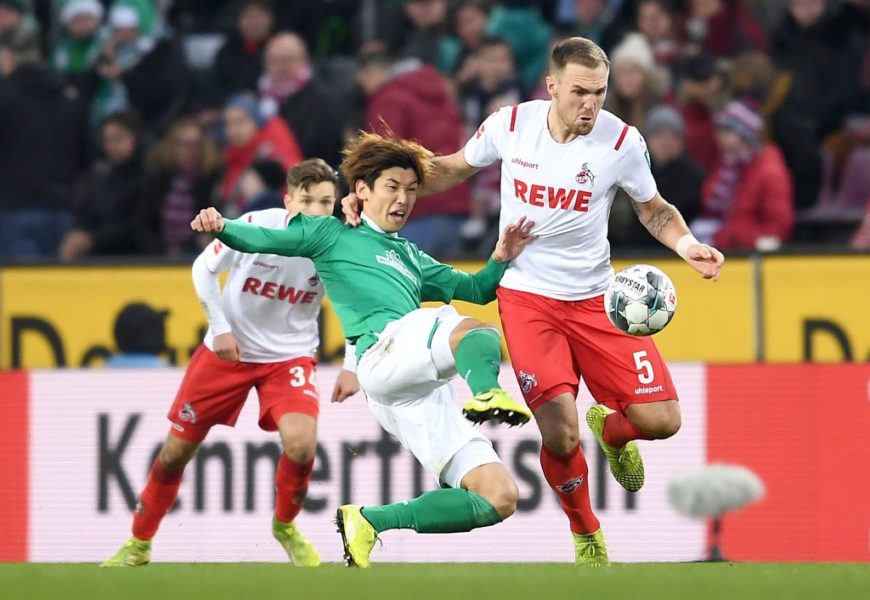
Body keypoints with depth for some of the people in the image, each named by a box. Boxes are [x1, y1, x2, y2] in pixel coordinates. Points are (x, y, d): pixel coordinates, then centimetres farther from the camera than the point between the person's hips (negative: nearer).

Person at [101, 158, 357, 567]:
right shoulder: (254, 227, -20)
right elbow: (203, 269, -5)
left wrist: (351, 367, -9)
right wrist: (220, 328, -11)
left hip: (289, 356, 0)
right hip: (227, 350, 0)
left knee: (301, 443, -25)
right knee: (177, 449, 4)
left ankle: (285, 526, 5)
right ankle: (139, 544, 25)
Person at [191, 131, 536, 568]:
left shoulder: (412, 258, 35)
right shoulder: (334, 234, 18)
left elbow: (476, 290, 36)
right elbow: (264, 240, 7)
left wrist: (500, 261, 15)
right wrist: (223, 227, -14)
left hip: (423, 389, 7)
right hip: (385, 350, -7)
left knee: (500, 499, -4)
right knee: (474, 331, -35)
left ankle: (373, 521, 1)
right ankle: (487, 395, -66)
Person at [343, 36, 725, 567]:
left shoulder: (622, 141, -11)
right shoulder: (510, 125, -9)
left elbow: (654, 209, 7)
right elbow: (453, 169, 11)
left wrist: (687, 244, -13)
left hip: (596, 298, 1)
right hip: (527, 298, -1)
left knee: (661, 420, -8)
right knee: (560, 433, -18)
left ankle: (611, 429, 30)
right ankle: (586, 536, 10)